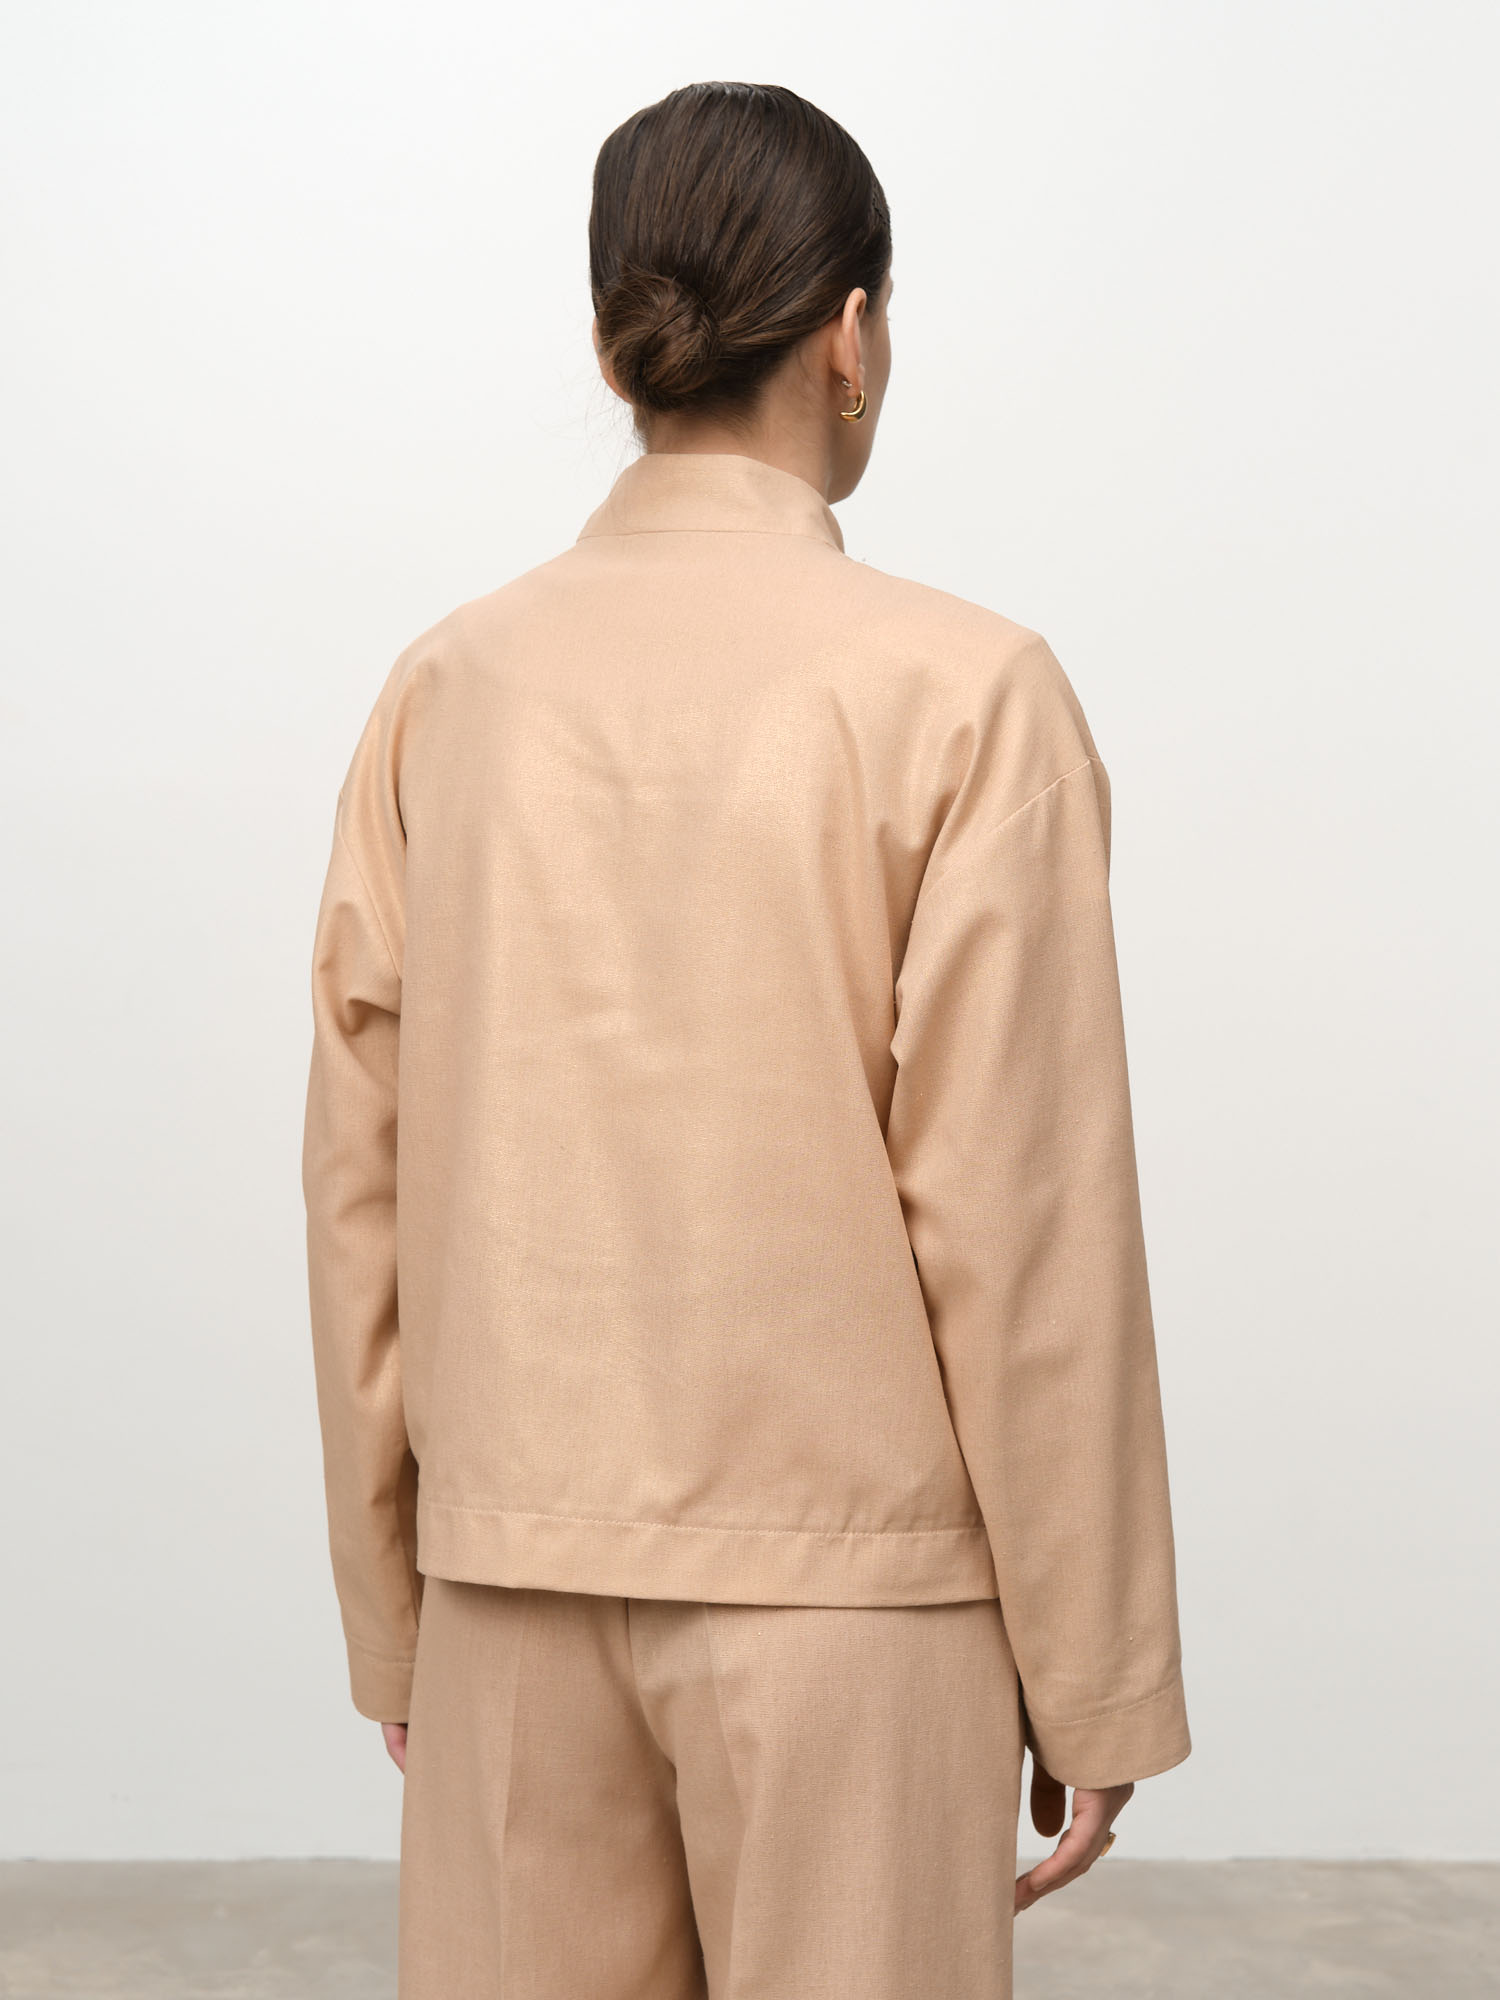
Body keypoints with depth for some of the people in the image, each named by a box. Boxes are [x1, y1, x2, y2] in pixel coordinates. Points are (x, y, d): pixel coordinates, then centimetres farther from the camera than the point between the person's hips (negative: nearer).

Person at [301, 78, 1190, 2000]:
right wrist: (1097, 1683, -1)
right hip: (844, 1573, -3)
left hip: (516, 1566, 4)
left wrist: (393, 1619, 14)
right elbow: (1018, 1212, -11)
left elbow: (360, 1190, 4)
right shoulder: (960, 690, -10)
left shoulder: (447, 689, 1)